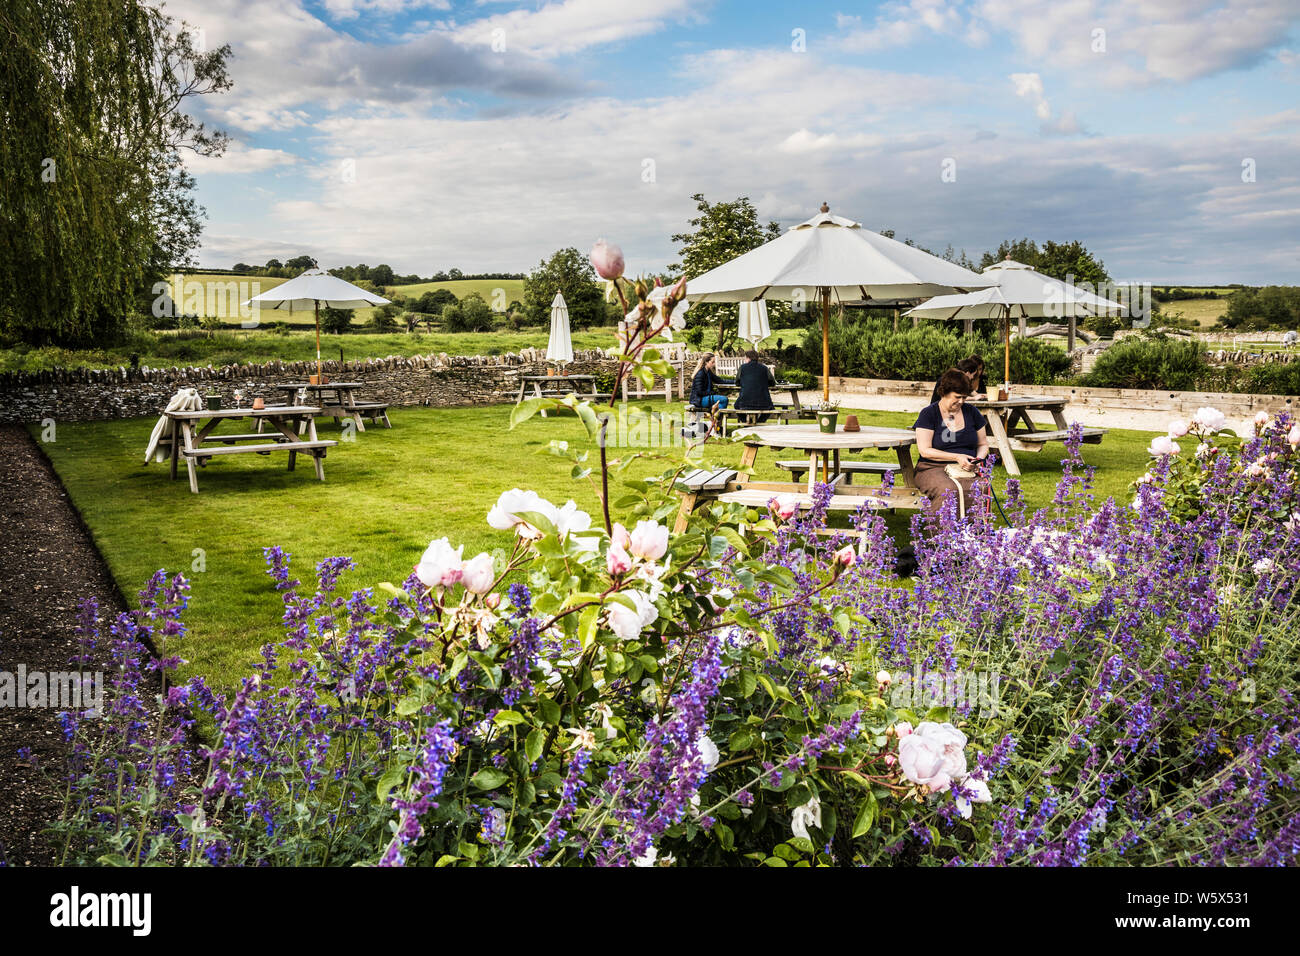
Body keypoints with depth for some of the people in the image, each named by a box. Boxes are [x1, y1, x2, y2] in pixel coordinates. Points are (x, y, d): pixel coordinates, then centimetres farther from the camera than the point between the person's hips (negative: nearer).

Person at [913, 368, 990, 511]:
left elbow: (983, 444, 23)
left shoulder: (971, 412, 14)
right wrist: (957, 457, -13)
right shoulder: (928, 414, 2)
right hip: (934, 468, -3)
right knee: (948, 490, -38)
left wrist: (978, 459, 0)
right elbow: (924, 450, -6)